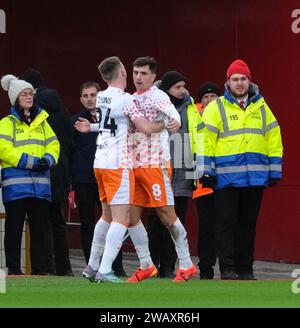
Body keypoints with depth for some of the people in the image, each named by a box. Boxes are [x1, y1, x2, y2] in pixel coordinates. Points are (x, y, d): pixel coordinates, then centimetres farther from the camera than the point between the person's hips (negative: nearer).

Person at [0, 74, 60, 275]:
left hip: (40, 183, 5)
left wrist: (48, 160, -10)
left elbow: (53, 145, 13)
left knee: (39, 227, 5)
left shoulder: (42, 121, 18)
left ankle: (40, 269, 9)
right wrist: (32, 162, -16)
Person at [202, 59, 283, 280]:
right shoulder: (216, 108, 2)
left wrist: (275, 171, 9)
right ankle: (227, 269, -3)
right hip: (226, 176, -3)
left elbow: (274, 140, 15)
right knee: (227, 222, -5)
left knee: (248, 223, 8)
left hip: (255, 176, 3)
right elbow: (205, 139, -3)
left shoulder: (261, 108, 13)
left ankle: (245, 268, 14)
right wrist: (206, 172, -9)